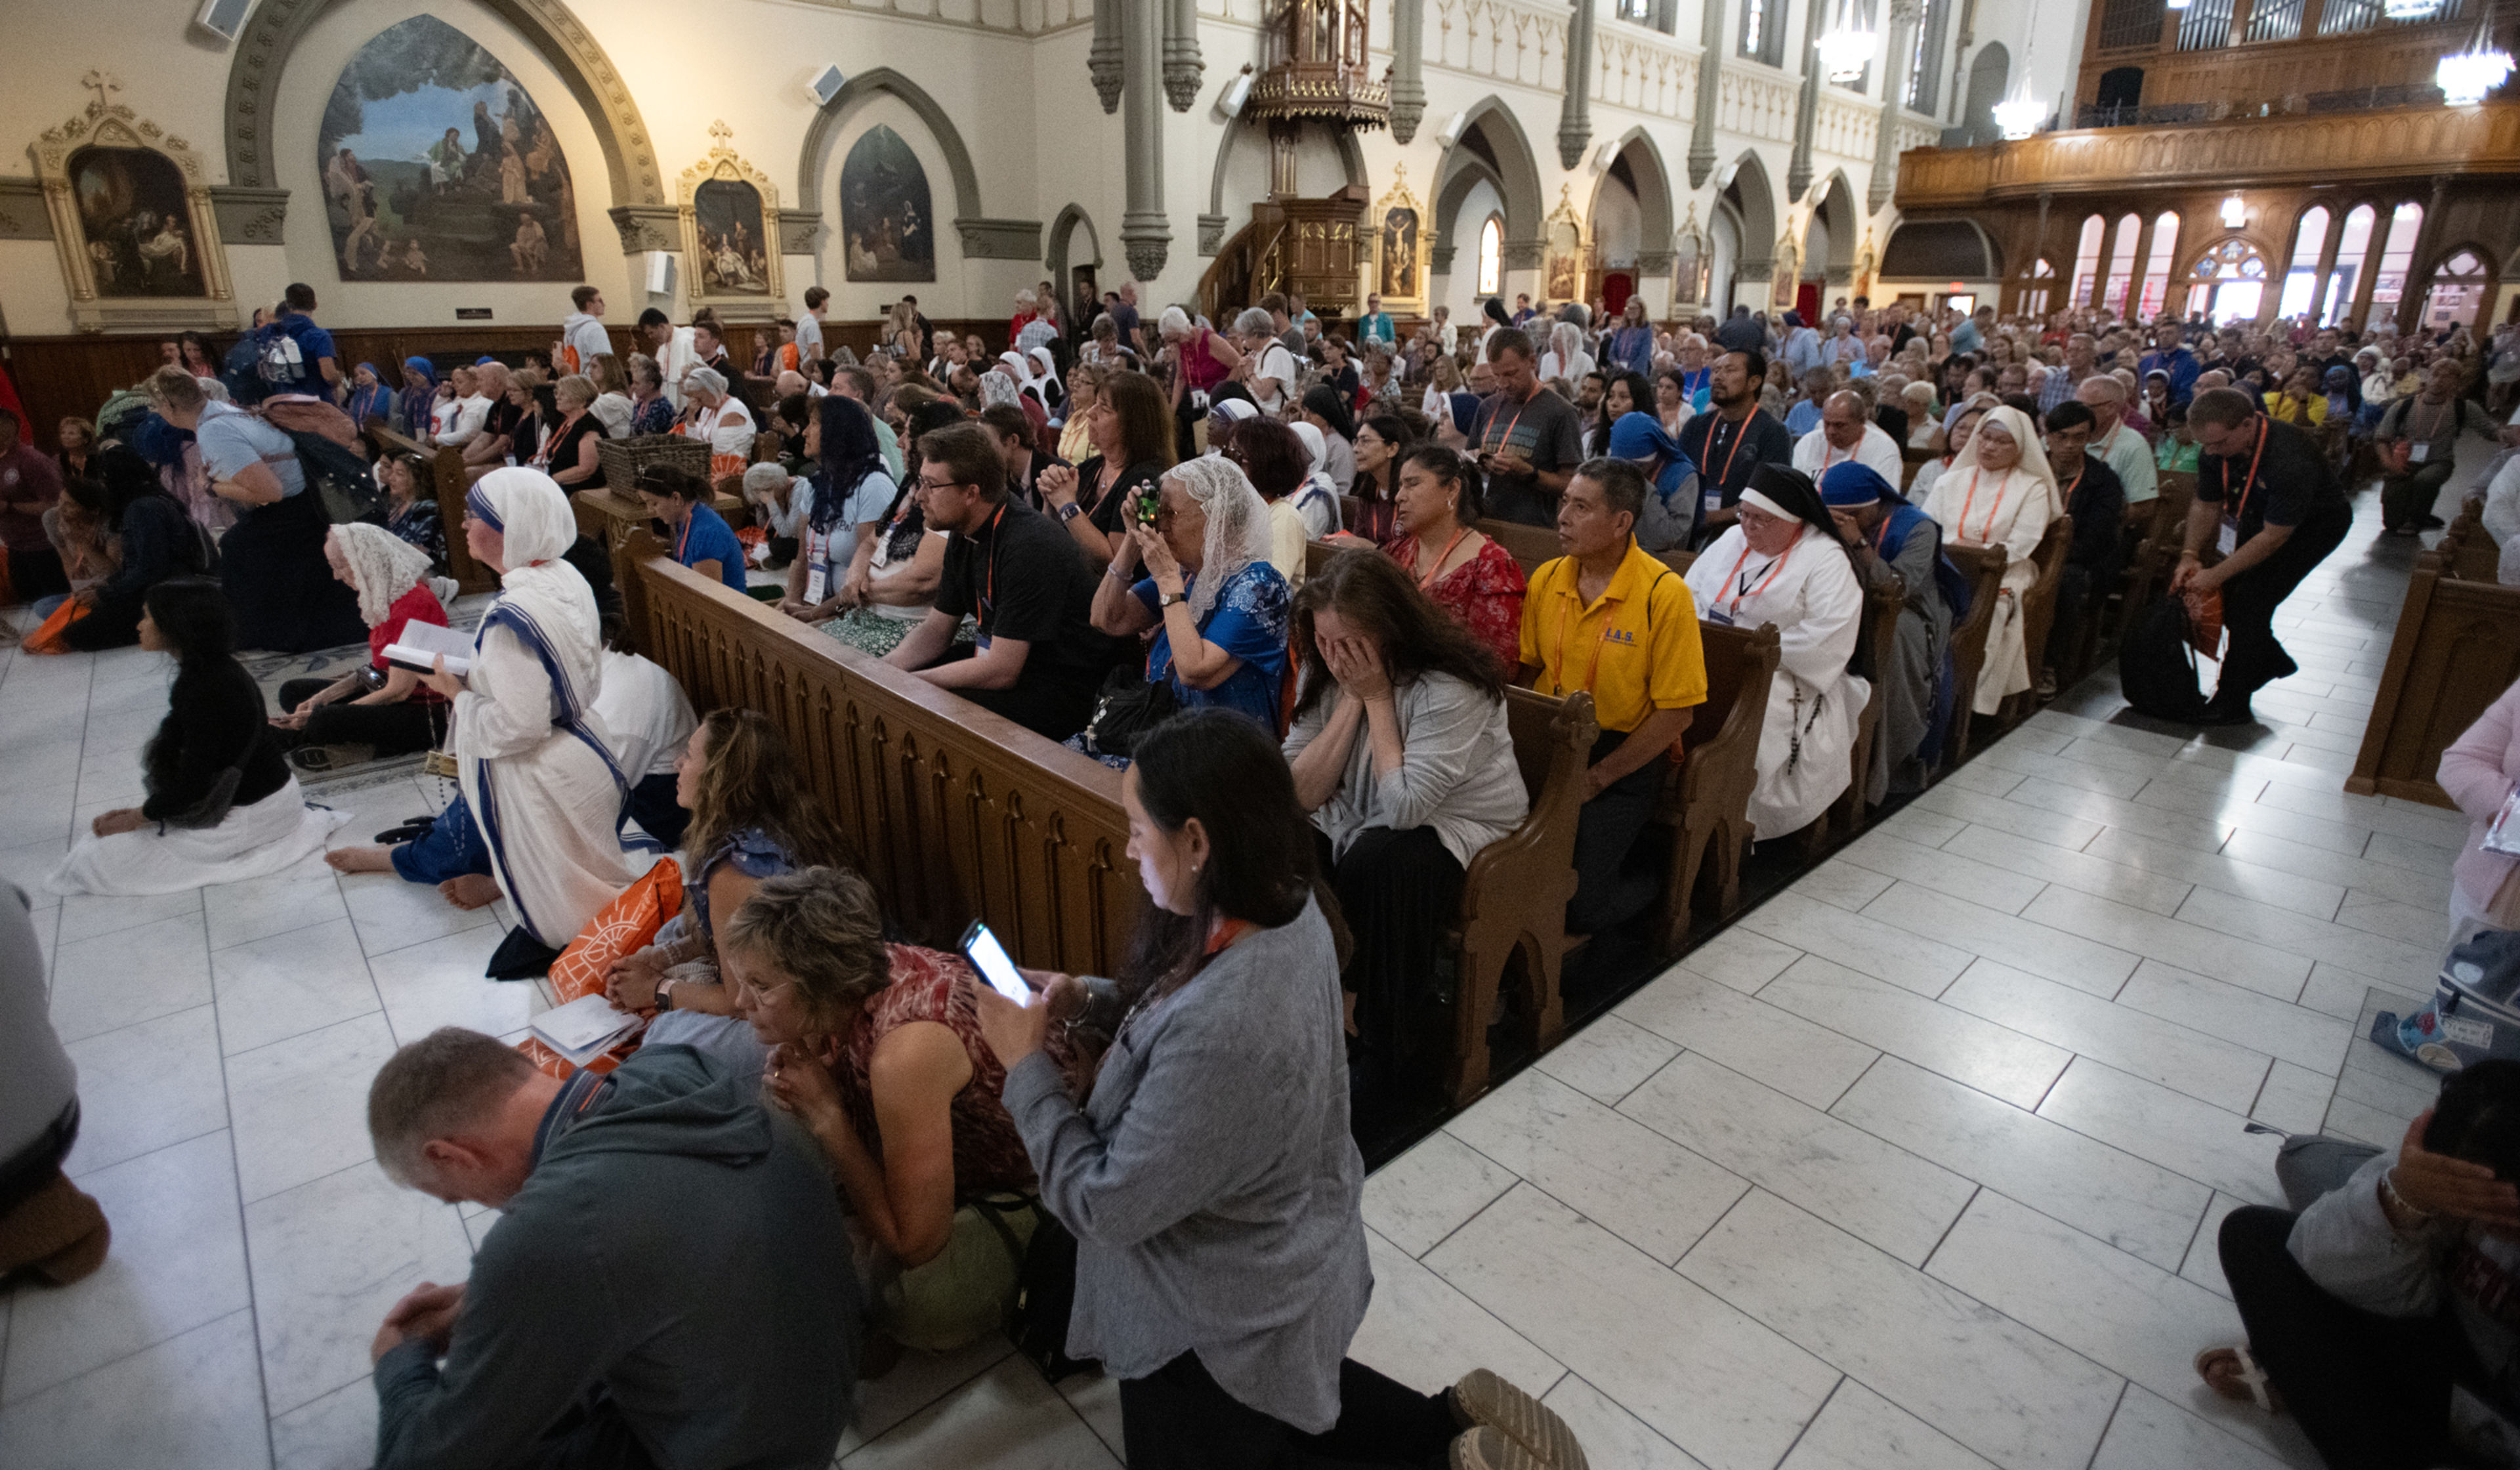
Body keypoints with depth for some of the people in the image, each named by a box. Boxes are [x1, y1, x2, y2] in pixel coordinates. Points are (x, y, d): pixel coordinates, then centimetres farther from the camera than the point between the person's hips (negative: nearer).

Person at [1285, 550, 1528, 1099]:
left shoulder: (1451, 688, -24)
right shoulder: (1325, 672, -5)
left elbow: (1403, 808, -31)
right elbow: (1301, 793, -11)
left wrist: (1378, 697, -25)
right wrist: (1351, 701, -19)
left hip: (1454, 828, -5)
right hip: (1356, 822, 6)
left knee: (1374, 860, -35)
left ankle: (1393, 1058, -15)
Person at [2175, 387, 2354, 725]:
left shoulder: (2291, 460, -39)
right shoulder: (2214, 450, -19)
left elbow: (2274, 537, -32)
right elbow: (2206, 506, -2)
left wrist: (2216, 575, -28)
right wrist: (2190, 555, -12)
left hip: (2314, 524, -7)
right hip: (2259, 518, 7)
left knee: (2250, 601, -16)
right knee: (2228, 598, 3)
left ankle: (2232, 704, -9)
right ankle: (2272, 661, 31)